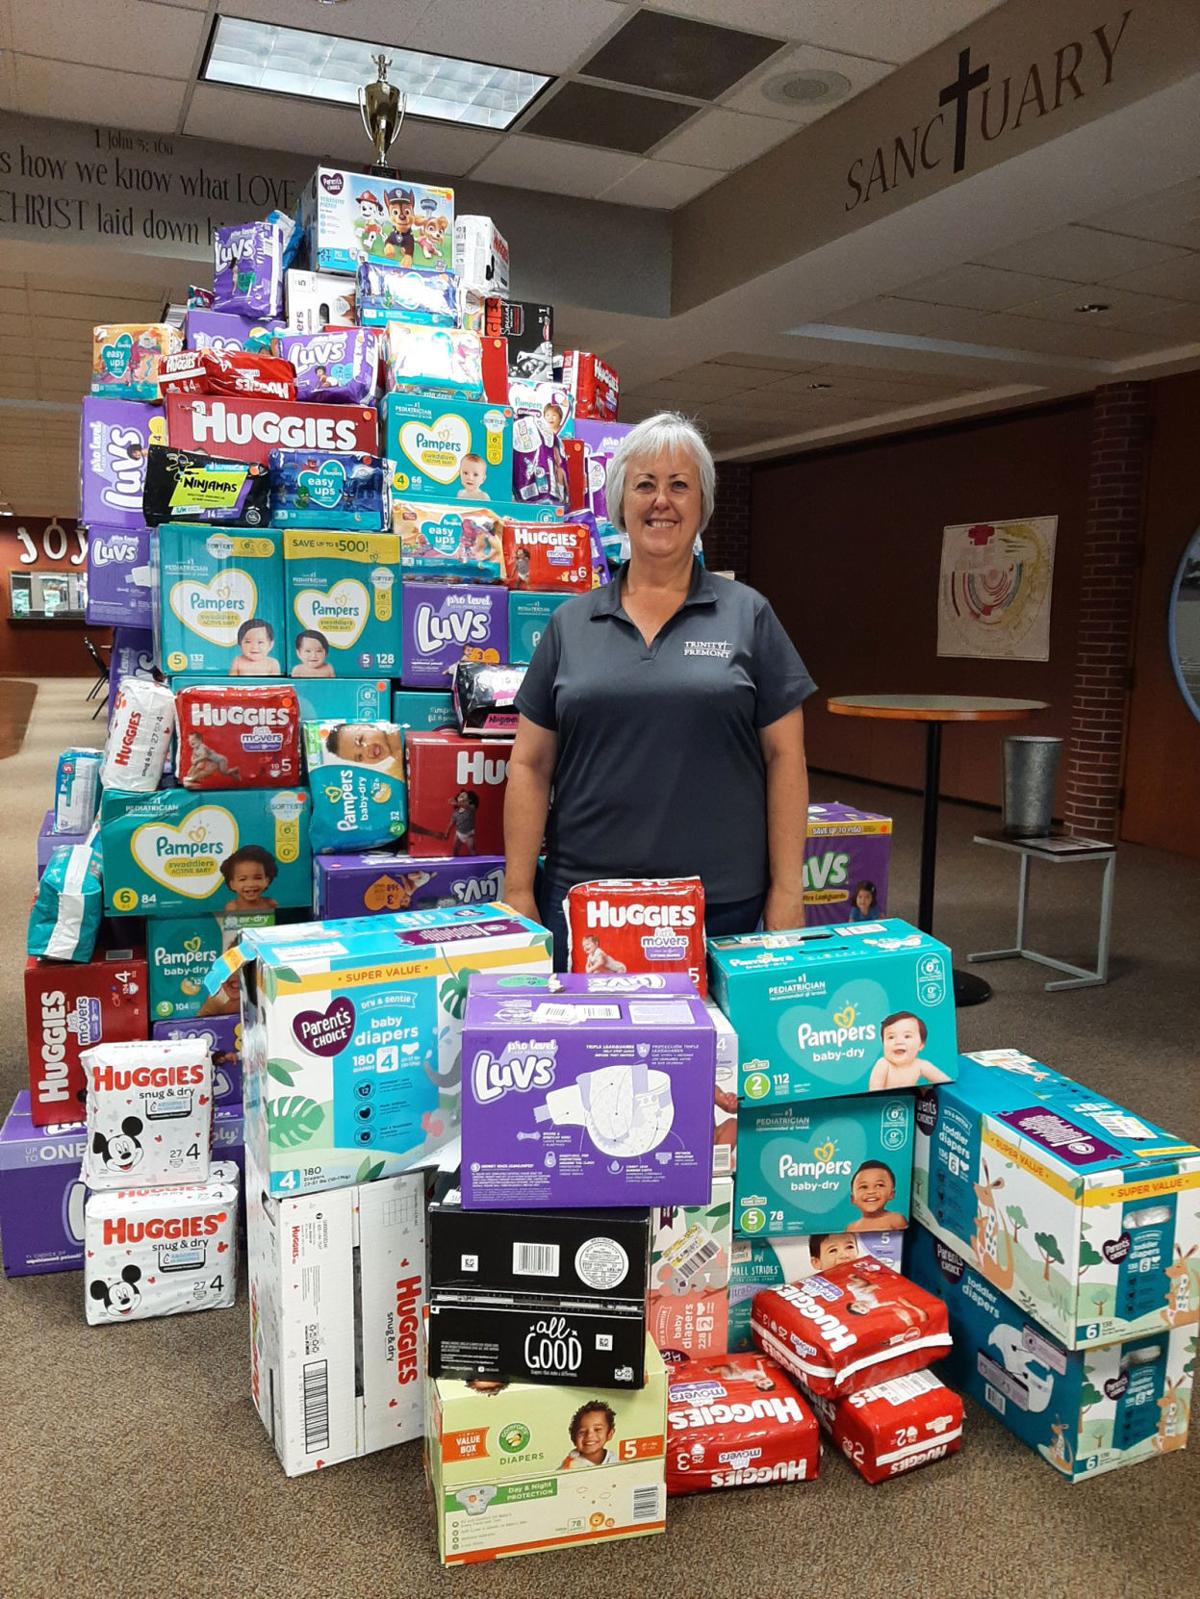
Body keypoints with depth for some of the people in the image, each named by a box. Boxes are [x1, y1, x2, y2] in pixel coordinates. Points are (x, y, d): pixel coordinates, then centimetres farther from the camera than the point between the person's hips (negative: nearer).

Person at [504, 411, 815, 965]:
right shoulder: (570, 623, 7)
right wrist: (518, 893, 1)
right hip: (580, 898, 1)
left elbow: (784, 757, 2)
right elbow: (530, 764, 6)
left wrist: (786, 892, -3)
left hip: (725, 904, -1)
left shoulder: (747, 615, 4)